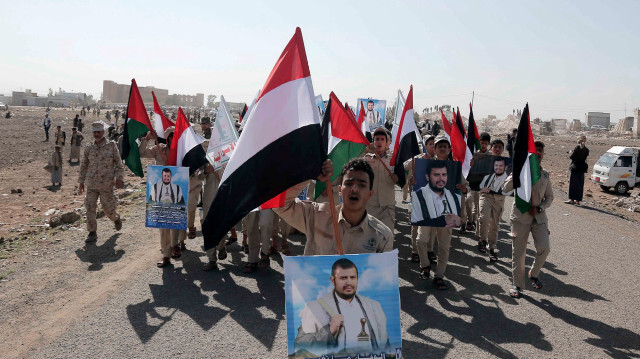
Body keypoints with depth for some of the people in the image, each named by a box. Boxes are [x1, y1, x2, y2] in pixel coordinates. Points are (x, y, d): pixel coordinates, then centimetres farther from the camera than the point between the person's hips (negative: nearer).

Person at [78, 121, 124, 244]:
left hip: (106, 184, -3)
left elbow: (119, 164, 1)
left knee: (108, 208, 2)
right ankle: (92, 233, 7)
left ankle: (116, 218, 36)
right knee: (90, 208, -3)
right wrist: (81, 182, 13)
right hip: (91, 184, 3)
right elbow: (83, 166, 15)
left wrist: (119, 177, -12)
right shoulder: (89, 148, 6)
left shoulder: (112, 146, -1)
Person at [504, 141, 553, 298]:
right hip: (520, 216, -3)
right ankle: (517, 285, 16)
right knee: (518, 253, 2)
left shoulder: (545, 175, 9)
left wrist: (540, 208, -3)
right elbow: (506, 188, -13)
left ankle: (534, 274, 16)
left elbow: (549, 197, 15)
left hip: (539, 217, 3)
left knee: (544, 248, -12)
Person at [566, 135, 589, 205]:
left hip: (575, 168, -6)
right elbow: (585, 158, 14)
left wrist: (570, 153, 7)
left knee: (573, 183, 1)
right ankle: (578, 200, 13)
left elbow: (571, 157, -14)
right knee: (580, 184, 9)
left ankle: (572, 199, 2)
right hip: (582, 168, 6)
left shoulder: (577, 148, -14)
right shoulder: (586, 149, 6)